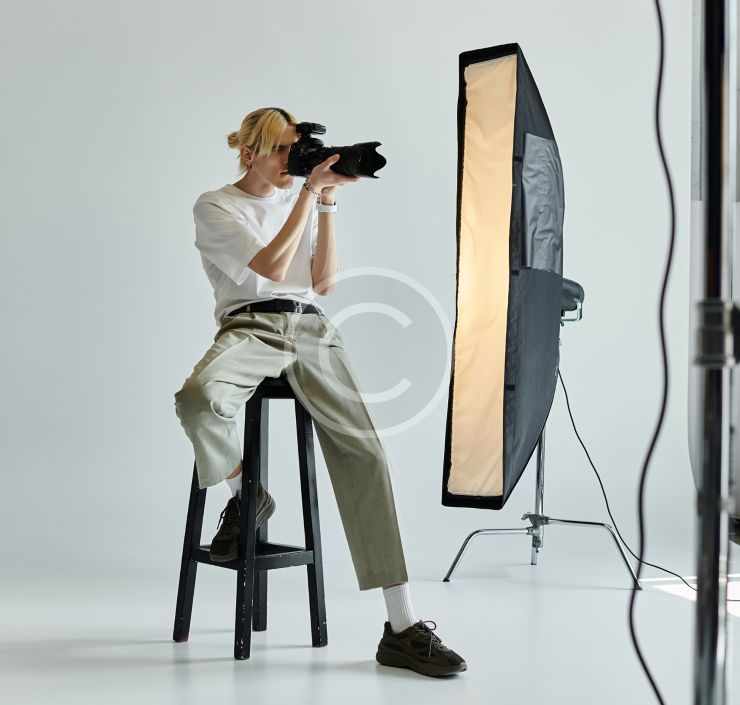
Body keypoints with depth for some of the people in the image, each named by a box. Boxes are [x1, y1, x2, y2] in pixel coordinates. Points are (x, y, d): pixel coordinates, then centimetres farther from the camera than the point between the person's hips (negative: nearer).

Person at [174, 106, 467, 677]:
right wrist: (310, 192, -8)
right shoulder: (215, 207, 6)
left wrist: (327, 202, 5)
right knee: (199, 398, -39)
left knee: (363, 450, -18)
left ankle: (402, 627, -20)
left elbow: (324, 283, 11)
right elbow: (271, 268, -9)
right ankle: (244, 496, -4)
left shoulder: (302, 199, 21)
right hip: (250, 326, -3)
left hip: (312, 329, 4)